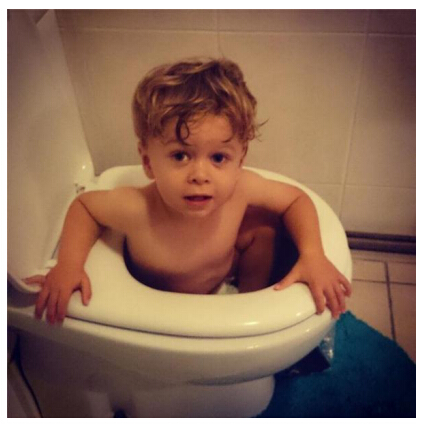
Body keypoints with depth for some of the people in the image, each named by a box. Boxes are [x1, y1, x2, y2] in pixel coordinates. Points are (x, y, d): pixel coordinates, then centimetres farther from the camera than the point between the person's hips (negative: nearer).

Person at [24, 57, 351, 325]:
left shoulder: (239, 188, -32)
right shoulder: (136, 210, -37)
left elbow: (296, 199, -15)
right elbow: (83, 205, -17)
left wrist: (313, 255, -32)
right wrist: (68, 265, -31)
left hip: (226, 276, 2)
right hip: (159, 308, -2)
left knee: (264, 223, -14)